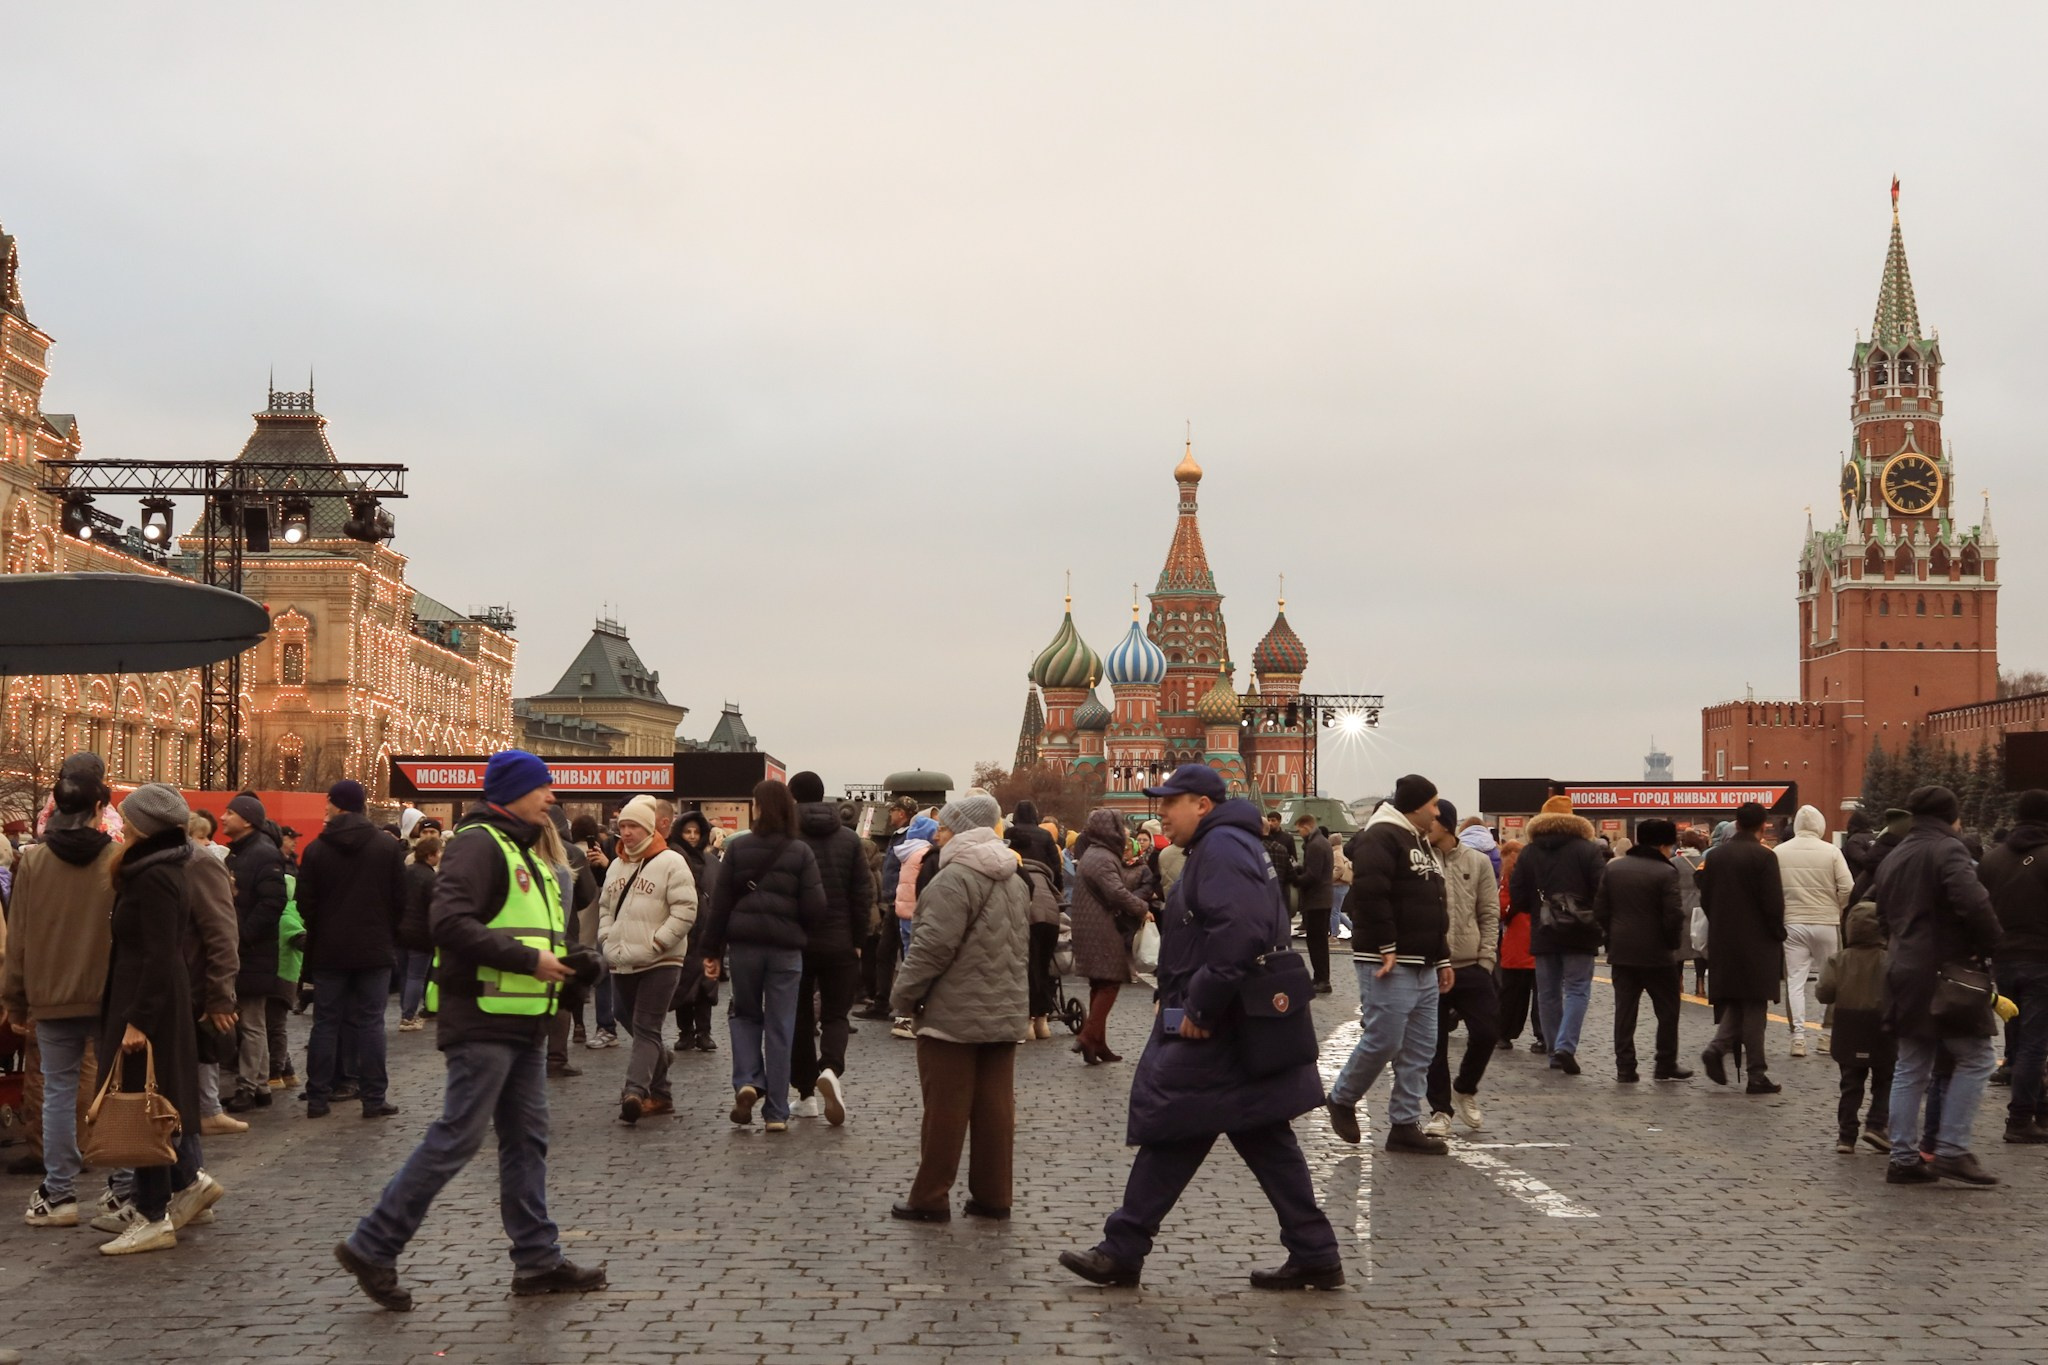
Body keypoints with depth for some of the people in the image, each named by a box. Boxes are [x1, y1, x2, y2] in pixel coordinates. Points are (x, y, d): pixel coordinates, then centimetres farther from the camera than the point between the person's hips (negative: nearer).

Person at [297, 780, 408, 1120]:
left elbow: (306, 905, -1)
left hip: (329, 951, 1)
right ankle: (374, 1098, 1)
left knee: (325, 1024, 8)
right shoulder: (389, 848, -4)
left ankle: (317, 1098, 9)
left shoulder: (316, 850, -5)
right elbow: (400, 901, -2)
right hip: (375, 951, 0)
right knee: (370, 1024, 2)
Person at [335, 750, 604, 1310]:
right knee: (456, 1138, -7)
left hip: (523, 1023, 10)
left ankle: (538, 1259, 15)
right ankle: (372, 1247, 2)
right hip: (483, 1019, -10)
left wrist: (563, 960, 8)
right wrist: (529, 961, -22)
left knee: (527, 1139, 10)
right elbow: (451, 924, -23)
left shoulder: (520, 850, 21)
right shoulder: (478, 843, -11)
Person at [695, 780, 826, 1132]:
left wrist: (711, 949, 5)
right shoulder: (801, 852, -4)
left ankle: (747, 1082, -2)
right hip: (786, 948, 0)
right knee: (780, 1027, 6)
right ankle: (776, 1113, 8)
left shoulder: (737, 848, -2)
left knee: (746, 1015, 20)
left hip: (745, 944, 0)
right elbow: (815, 905, -8)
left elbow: (721, 902, -1)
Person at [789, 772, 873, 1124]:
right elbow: (863, 894, -1)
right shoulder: (849, 839, 2)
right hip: (839, 945, 1)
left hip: (794, 945, -1)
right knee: (835, 1015, 9)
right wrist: (857, 940, 5)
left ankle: (806, 1093, 13)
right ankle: (831, 1069, -19)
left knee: (799, 1018, 11)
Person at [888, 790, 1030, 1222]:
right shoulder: (1014, 880, 15)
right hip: (1005, 1011, 8)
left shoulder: (955, 878, -15)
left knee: (945, 1109, -1)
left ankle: (930, 1198, 5)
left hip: (953, 1014, -8)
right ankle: (992, 1195, 13)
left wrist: (903, 996, -9)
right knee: (995, 1107, 9)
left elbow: (933, 946, -19)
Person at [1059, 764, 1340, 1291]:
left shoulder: (1221, 848, -15)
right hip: (1242, 1029, 10)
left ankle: (1122, 1251, 6)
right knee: (1265, 1140, 11)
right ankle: (1314, 1255, 13)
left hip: (1211, 1035, -10)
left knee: (1170, 1133, -2)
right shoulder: (1230, 844, 18)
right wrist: (1176, 1000, 17)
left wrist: (1199, 1007, -24)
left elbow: (1239, 932, -29)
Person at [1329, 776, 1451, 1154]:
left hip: (1423, 967, 10)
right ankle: (1342, 1099, 14)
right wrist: (1386, 947, -21)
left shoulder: (1421, 844, 21)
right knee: (1384, 1041, -8)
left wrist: (1442, 958, 20)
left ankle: (1405, 1125, 12)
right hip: (1389, 966, -10)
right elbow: (1369, 895, -23)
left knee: (1420, 1049, 7)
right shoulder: (1381, 838, -11)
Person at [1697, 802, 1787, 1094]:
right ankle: (1757, 1074, 5)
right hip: (1757, 943, -4)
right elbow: (1773, 903, -13)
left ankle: (1719, 1046, -8)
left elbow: (1705, 899, 7)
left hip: (1722, 942, 4)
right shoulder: (1764, 856, -12)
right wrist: (1777, 934, 1)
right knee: (1755, 1005, 2)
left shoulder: (1715, 856, 4)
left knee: (1733, 1002, 16)